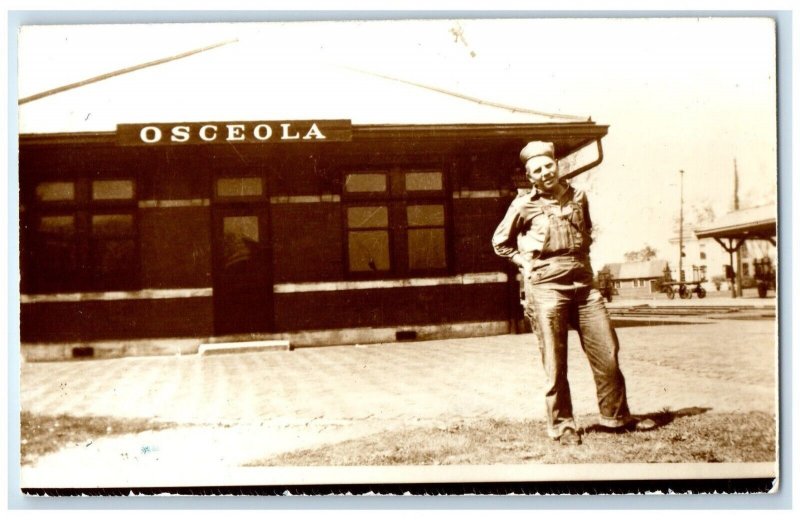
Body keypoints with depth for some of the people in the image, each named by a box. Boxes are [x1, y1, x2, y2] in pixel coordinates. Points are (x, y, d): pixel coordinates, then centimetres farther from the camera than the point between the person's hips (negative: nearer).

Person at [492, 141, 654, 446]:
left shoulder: (578, 197, 13)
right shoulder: (524, 206, 3)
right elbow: (500, 243, 15)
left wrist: (581, 256, 15)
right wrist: (527, 262, 4)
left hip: (583, 282, 4)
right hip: (546, 285, -4)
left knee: (607, 352, 3)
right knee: (555, 361, -1)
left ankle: (616, 416, 17)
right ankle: (561, 424, 11)